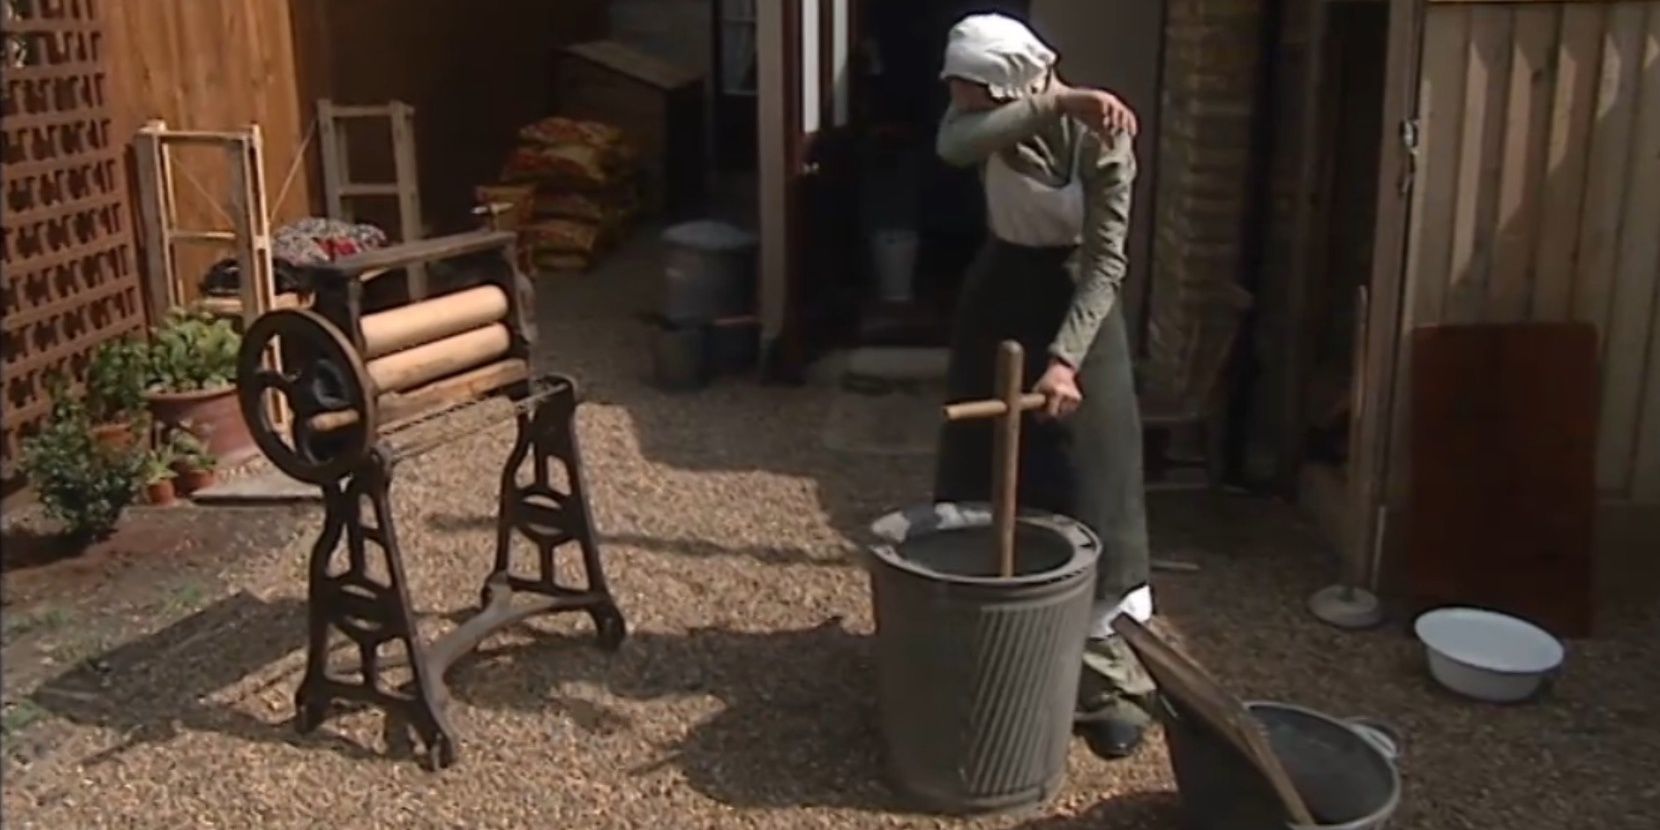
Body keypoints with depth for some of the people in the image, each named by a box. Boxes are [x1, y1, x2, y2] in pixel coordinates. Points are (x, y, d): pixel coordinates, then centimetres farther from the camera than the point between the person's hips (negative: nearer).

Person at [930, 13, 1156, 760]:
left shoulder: (1099, 136, -22)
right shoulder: (987, 117, -9)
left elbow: (1106, 261, -25)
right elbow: (952, 145, -33)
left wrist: (1065, 358, -36)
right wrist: (1054, 106, -41)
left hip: (1073, 302, -5)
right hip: (1000, 293, 5)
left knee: (1086, 493, -5)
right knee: (982, 479, 10)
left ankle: (1109, 685, 4)